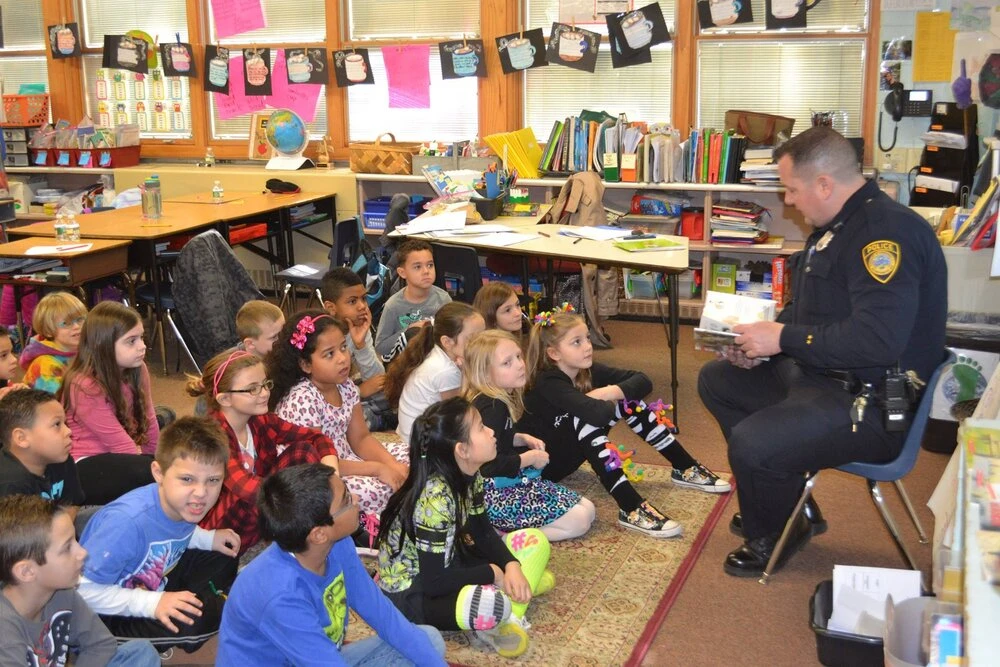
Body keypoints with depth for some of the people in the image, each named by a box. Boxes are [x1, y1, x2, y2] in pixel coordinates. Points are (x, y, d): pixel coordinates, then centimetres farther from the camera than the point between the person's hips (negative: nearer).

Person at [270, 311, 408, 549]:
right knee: (380, 490, -28)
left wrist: (392, 465, -14)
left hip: (345, 459, 9)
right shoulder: (302, 400, -25)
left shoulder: (345, 386, 0)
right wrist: (377, 469, -24)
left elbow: (361, 438, 5)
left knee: (408, 456, 4)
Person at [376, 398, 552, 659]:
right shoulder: (435, 498, -30)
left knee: (535, 541, 4)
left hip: (445, 562, 10)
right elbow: (435, 582, -28)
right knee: (494, 604, -37)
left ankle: (508, 617, -10)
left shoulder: (469, 475, -5)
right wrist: (493, 574, -16)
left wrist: (512, 566, -11)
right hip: (409, 591, -10)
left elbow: (482, 532, 7)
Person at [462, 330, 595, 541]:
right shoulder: (492, 408, -23)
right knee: (579, 520, -13)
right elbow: (490, 465, -28)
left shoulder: (499, 399, 8)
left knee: (587, 508, 9)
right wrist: (530, 457, -13)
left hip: (513, 482, 10)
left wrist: (522, 438, 7)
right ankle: (497, 534, -12)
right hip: (494, 494, -10)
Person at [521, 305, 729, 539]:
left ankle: (686, 469, 3)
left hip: (573, 451, 8)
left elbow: (642, 380, -6)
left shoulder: (588, 370, -5)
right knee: (586, 420, -35)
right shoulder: (548, 383, -28)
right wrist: (607, 399, -19)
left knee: (629, 399, -4)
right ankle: (632, 510, -39)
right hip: (544, 464, -8)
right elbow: (599, 413, -43)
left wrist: (613, 392, -24)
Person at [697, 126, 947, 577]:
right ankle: (789, 505, 19)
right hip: (819, 375, 11)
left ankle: (771, 537, 7)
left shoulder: (886, 232, -23)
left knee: (750, 442, -28)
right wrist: (762, 342, 2)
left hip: (872, 404, -11)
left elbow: (878, 339, -33)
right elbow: (807, 309, 22)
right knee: (716, 380, 15)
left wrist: (784, 339, -22)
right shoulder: (835, 226, 10)